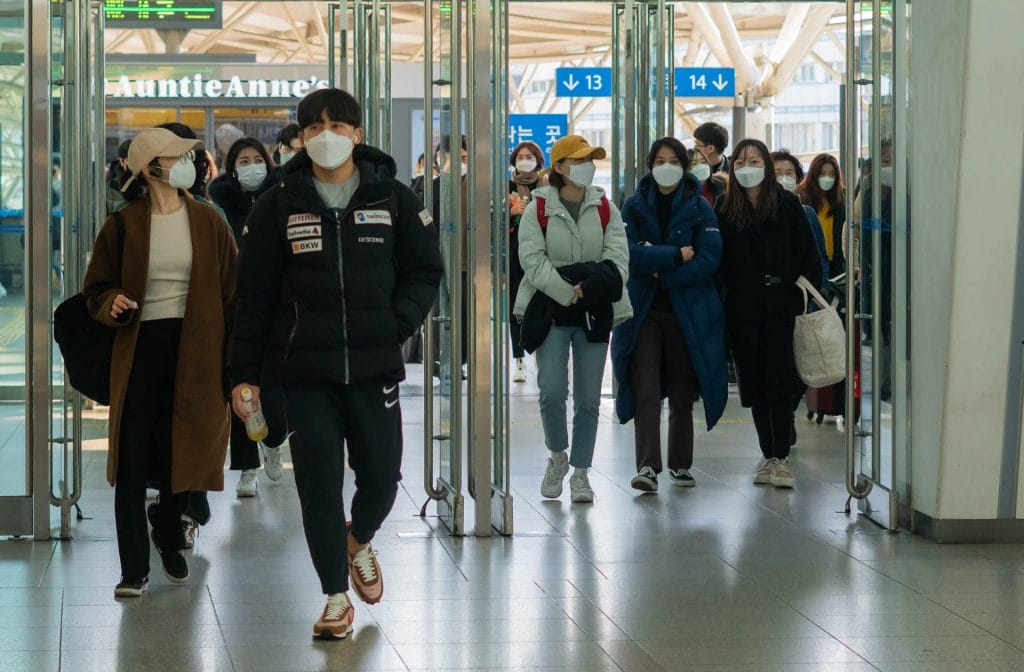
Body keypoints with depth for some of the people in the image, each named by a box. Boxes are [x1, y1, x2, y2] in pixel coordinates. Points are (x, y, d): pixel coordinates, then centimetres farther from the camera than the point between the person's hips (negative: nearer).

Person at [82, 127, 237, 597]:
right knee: (132, 461, -4)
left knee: (183, 455, 6)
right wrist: (112, 305, -15)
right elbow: (96, 288, 9)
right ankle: (134, 569, 3)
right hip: (139, 349, -1)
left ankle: (169, 539, 32)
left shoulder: (209, 224, 5)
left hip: (195, 352, 1)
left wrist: (233, 360, -1)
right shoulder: (123, 225, 1)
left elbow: (230, 294, 5)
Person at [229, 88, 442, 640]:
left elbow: (424, 273, 10)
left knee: (380, 476, 1)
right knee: (318, 484, -2)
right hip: (305, 371, 0)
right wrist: (245, 373, 0)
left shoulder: (393, 199, 5)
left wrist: (396, 324, -8)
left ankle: (360, 542, 36)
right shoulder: (278, 206, 3)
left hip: (374, 366, 1)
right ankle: (336, 596, 13)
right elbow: (254, 295, 4)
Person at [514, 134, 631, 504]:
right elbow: (533, 262, -11)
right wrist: (570, 291, -21)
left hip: (594, 314, 3)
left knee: (588, 398, 4)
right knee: (552, 392, -12)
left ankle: (580, 472, 15)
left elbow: (618, 259, -4)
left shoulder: (605, 209, 7)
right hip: (551, 312, -3)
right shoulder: (538, 210, -1)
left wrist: (587, 282, -21)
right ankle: (557, 456, 14)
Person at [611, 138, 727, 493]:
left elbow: (709, 259, -8)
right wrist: (676, 256, -14)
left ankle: (681, 464, 20)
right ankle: (647, 467, -16)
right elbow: (629, 253, -8)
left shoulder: (699, 207, 2)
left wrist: (661, 272, -13)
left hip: (687, 313, 0)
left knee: (682, 394, 8)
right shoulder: (635, 206, 5)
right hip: (644, 310, 0)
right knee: (645, 392, -11)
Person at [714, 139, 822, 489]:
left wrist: (809, 298, -6)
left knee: (780, 382, -8)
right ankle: (768, 456, 15)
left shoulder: (787, 204, -1)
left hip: (782, 306, -3)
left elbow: (808, 256, 0)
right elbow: (716, 261, 5)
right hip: (743, 310, 3)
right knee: (755, 384, 7)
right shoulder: (724, 208, 4)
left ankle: (781, 457, -6)